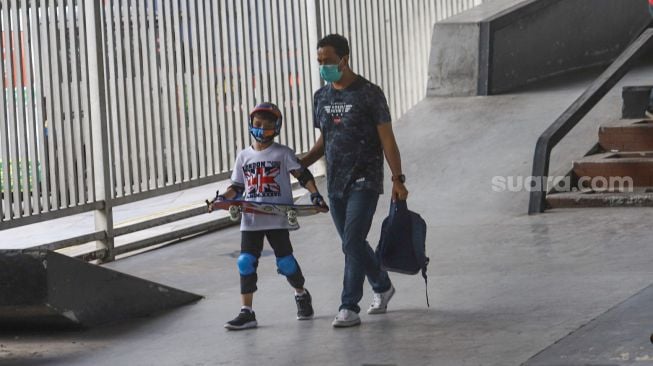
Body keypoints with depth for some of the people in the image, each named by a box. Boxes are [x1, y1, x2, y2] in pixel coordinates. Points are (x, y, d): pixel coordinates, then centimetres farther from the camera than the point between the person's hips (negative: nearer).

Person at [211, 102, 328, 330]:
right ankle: (247, 312, -3)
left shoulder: (283, 153, 3)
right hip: (250, 220, 3)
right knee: (246, 262, -6)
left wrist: (314, 194, -15)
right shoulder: (244, 156, 13)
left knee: (285, 262, -1)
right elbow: (237, 186, 16)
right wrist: (224, 198, -2)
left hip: (278, 219, -3)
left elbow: (302, 174, -1)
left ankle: (301, 294, 27)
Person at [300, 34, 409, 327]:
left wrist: (397, 179, -13)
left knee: (352, 243, -14)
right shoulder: (321, 97, 10)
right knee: (353, 243, 14)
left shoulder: (369, 94, -8)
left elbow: (387, 139, -8)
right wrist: (299, 165, 4)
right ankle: (382, 287, 36)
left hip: (364, 182, -6)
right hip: (335, 183, 6)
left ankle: (349, 308, -12)